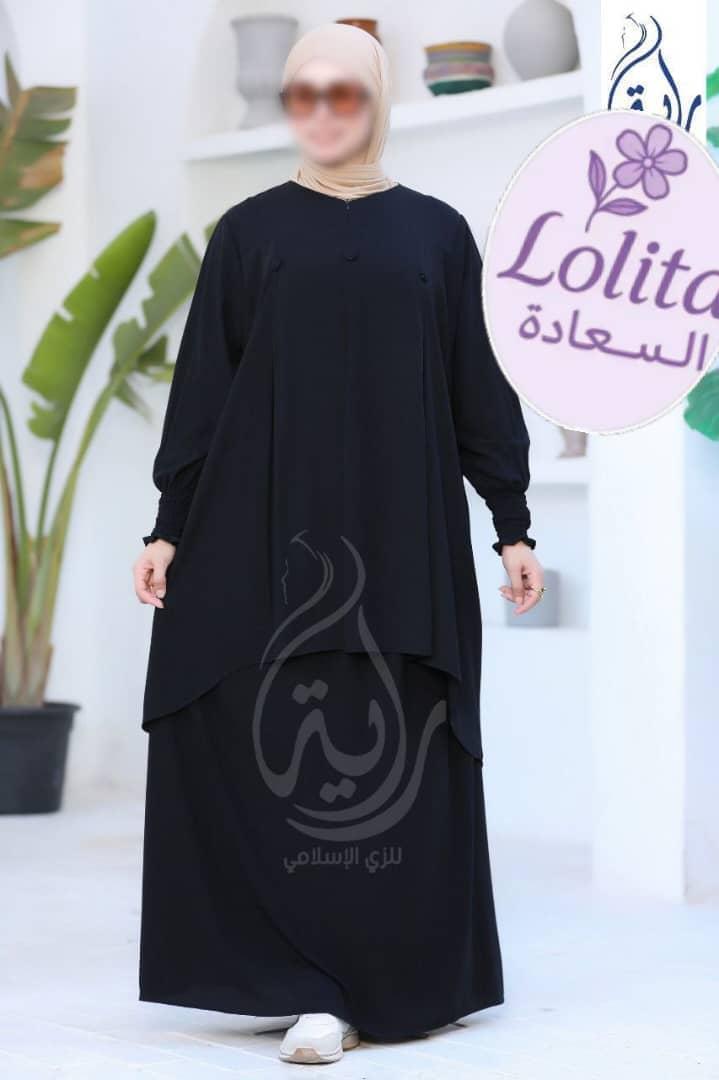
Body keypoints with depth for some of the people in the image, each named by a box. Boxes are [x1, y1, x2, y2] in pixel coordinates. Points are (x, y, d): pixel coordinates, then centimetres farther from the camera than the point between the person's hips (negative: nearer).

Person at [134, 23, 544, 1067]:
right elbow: (202, 385, 5)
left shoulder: (437, 233, 9)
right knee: (279, 748, -5)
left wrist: (513, 524, 5)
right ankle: (313, 987, 1)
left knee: (400, 753, 1)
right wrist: (170, 525, -1)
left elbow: (477, 389, 9)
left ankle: (404, 974, 13)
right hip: (267, 533, -1)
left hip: (401, 531, 1)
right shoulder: (249, 232, 7)